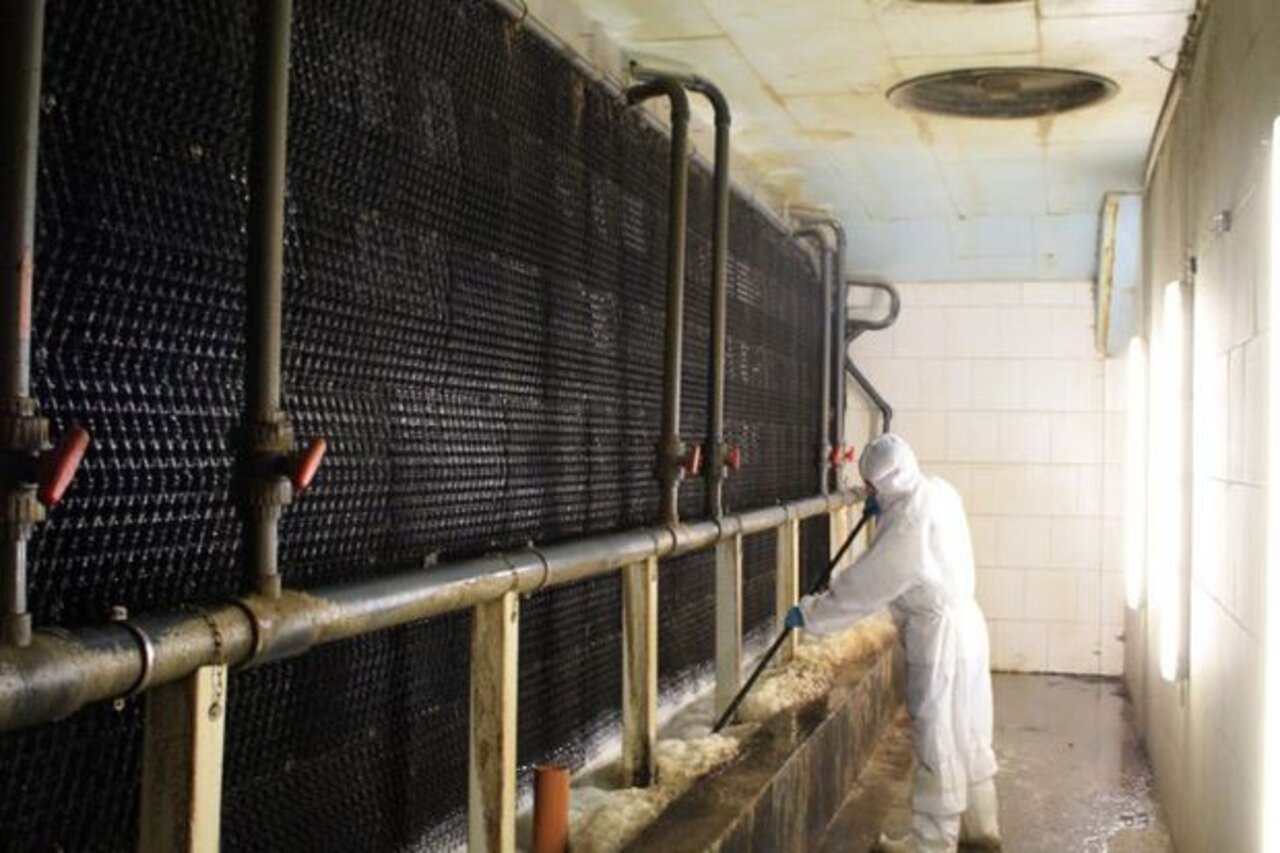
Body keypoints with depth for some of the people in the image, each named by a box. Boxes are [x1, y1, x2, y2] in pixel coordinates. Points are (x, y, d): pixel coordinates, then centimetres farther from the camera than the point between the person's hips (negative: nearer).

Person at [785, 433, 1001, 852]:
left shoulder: (909, 521, -23)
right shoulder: (939, 491, 4)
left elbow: (862, 586, -19)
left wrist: (810, 613, -10)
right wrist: (884, 509, 12)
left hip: (939, 633, -10)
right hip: (962, 622, 10)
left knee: (937, 740, 0)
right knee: (967, 731, 18)